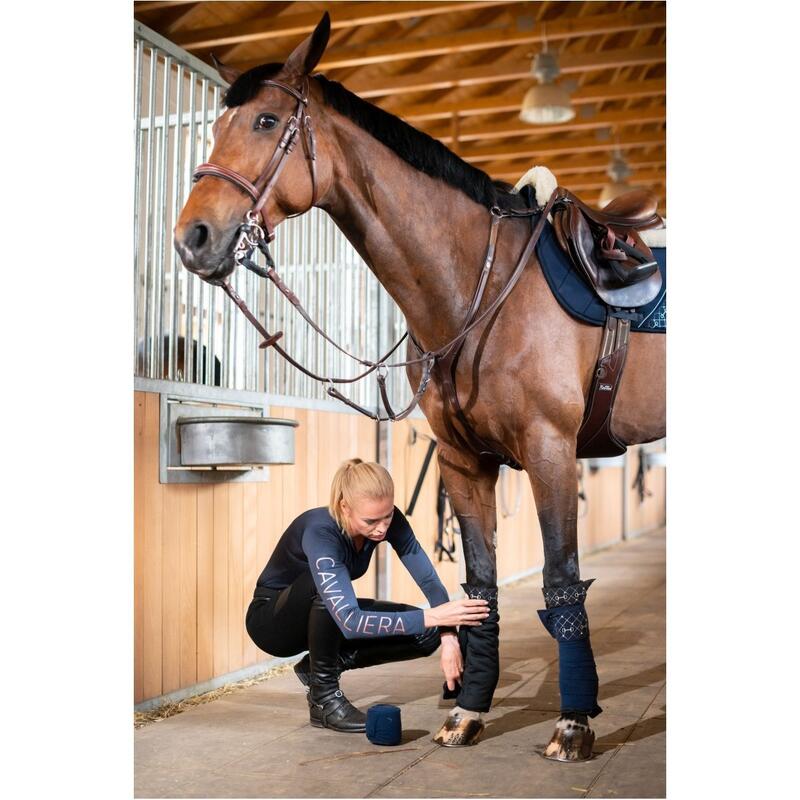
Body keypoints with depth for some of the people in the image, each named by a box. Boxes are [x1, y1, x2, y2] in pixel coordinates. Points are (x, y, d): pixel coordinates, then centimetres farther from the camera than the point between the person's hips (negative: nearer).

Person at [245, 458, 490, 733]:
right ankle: (324, 697, -18)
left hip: (330, 617, 6)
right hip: (272, 621, -6)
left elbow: (429, 581, -18)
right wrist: (432, 616, -48)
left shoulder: (389, 521, -19)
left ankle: (318, 665, 2)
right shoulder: (320, 532, -36)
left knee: (426, 634, -12)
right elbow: (351, 622, -44)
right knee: (326, 586, -39)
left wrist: (448, 639, -34)